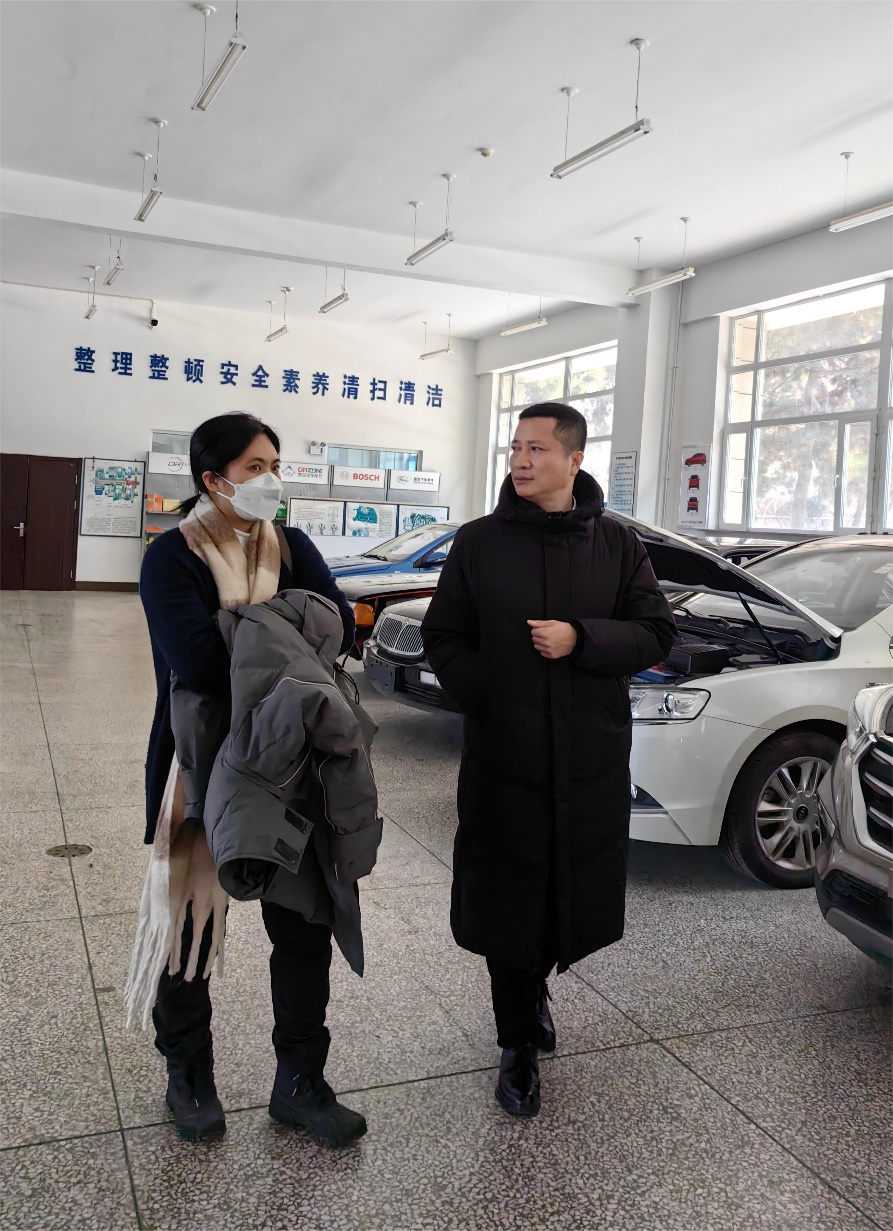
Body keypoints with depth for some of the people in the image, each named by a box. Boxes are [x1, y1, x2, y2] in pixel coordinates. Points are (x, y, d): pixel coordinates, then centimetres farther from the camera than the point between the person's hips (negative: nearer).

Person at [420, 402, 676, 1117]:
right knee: (506, 903, 5)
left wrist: (580, 640, -14)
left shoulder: (616, 542, 4)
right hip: (502, 761, -1)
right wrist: (491, 701, -7)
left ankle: (534, 986, 42)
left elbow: (657, 632, 1)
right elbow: (443, 638, 5)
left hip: (592, 762, 1)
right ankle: (519, 1047, 25)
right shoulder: (479, 542, 2)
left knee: (581, 894, 10)